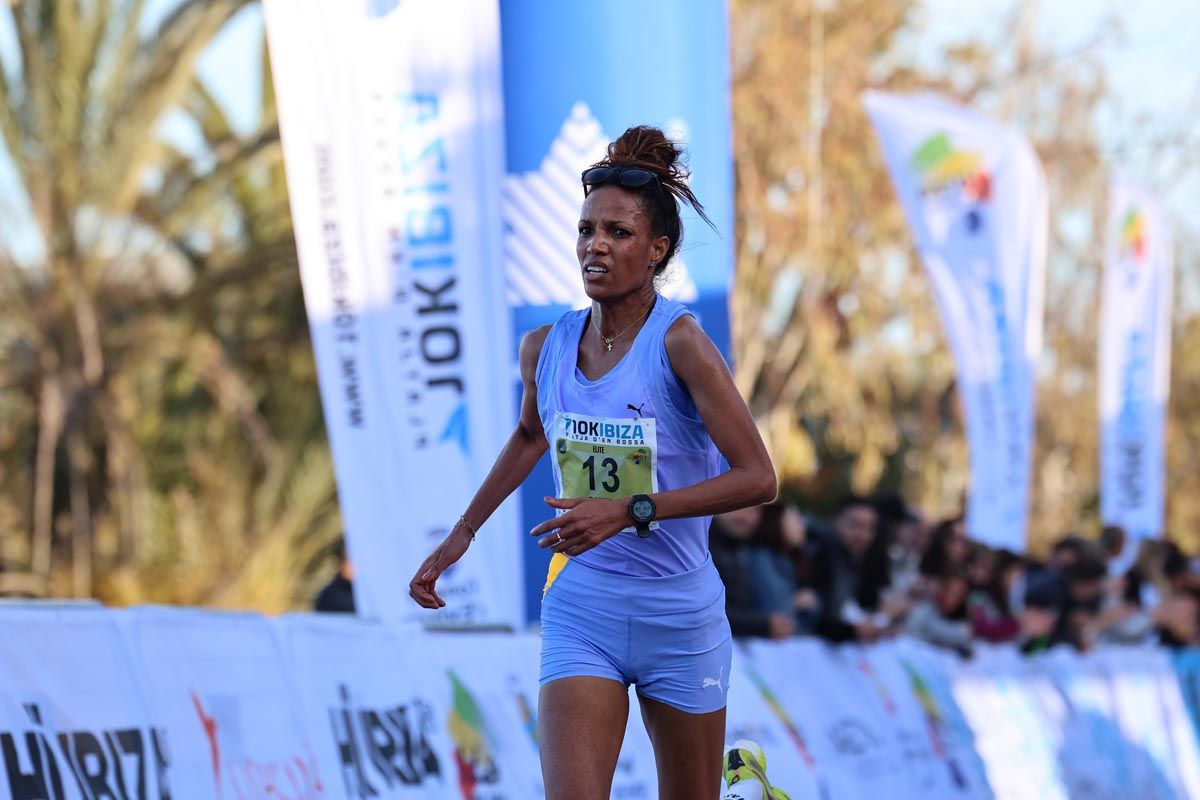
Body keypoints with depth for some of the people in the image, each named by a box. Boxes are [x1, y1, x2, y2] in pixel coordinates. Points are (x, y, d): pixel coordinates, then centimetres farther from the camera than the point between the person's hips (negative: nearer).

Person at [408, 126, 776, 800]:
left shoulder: (679, 342, -14)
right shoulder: (545, 348, 1)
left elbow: (757, 478, -19)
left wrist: (630, 511, -24)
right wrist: (462, 534, 26)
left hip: (680, 617, -2)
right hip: (580, 614, 2)